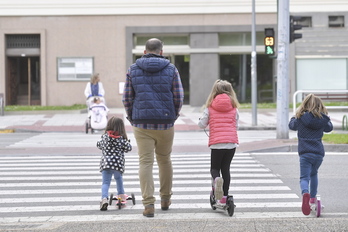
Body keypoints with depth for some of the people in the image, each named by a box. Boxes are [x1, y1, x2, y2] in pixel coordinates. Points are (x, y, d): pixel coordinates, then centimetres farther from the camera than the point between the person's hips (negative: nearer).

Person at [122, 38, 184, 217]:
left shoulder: (133, 69, 2)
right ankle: (165, 199, 29)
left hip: (142, 124, -1)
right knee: (164, 160, 17)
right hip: (165, 124, 1)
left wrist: (132, 119, 14)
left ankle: (149, 203, -11)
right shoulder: (171, 69, 1)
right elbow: (178, 97, -2)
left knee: (145, 162, -1)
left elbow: (127, 98, 2)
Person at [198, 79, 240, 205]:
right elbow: (236, 126, 13)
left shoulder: (210, 108, 1)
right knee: (225, 168, 11)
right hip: (232, 142, 2)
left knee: (215, 168, 11)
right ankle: (224, 197, 8)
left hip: (216, 143, -2)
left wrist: (202, 118, 25)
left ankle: (217, 179, -25)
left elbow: (202, 124, 4)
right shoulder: (234, 109, 6)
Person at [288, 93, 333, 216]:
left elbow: (291, 125, 17)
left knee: (304, 177, -4)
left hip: (305, 153, -3)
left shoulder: (301, 118, -3)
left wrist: (295, 116, 35)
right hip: (319, 153, 3)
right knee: (313, 173, 28)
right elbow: (329, 128, 24)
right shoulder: (323, 120, 3)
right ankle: (313, 197, 33)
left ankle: (305, 193, -35)